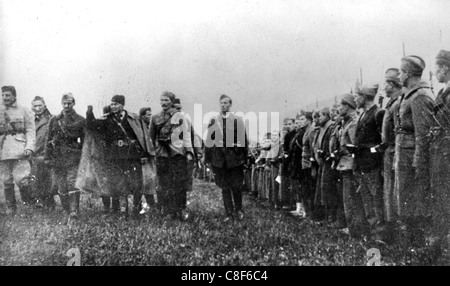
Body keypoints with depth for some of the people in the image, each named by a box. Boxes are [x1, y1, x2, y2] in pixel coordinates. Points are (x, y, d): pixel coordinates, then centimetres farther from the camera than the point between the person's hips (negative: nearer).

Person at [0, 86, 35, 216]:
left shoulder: (24, 111, 8)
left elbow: (30, 131, 3)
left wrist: (29, 147, -10)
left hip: (19, 150, -3)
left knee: (21, 179, -11)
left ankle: (28, 205, 7)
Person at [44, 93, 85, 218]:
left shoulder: (80, 120, 4)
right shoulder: (54, 120, 11)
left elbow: (84, 140, 5)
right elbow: (49, 139, 13)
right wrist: (47, 157, 8)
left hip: (73, 157, -3)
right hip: (57, 157, 3)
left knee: (72, 183, -13)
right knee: (61, 186, 4)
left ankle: (74, 210, -14)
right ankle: (66, 210, 15)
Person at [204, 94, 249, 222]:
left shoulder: (238, 120, -2)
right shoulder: (213, 121, 3)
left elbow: (243, 139, -1)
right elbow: (209, 140, 4)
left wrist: (244, 156, -4)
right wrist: (208, 158, 1)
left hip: (234, 158, -1)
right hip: (219, 158, 2)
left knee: (236, 186, 7)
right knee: (224, 187, 8)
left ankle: (238, 209, 28)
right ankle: (229, 213, 18)